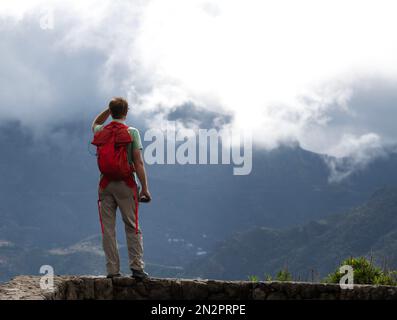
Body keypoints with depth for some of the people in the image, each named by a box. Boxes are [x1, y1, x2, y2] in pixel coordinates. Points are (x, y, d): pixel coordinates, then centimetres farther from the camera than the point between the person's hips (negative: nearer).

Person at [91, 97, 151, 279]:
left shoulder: (101, 132, 4)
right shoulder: (132, 132, -5)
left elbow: (95, 124, 32)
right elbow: (138, 163, -9)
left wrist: (109, 109, 20)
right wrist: (144, 188, -5)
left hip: (105, 184, 2)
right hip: (125, 184, -2)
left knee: (108, 229, 4)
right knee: (132, 228, 2)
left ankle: (112, 270, 2)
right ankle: (136, 266, -6)